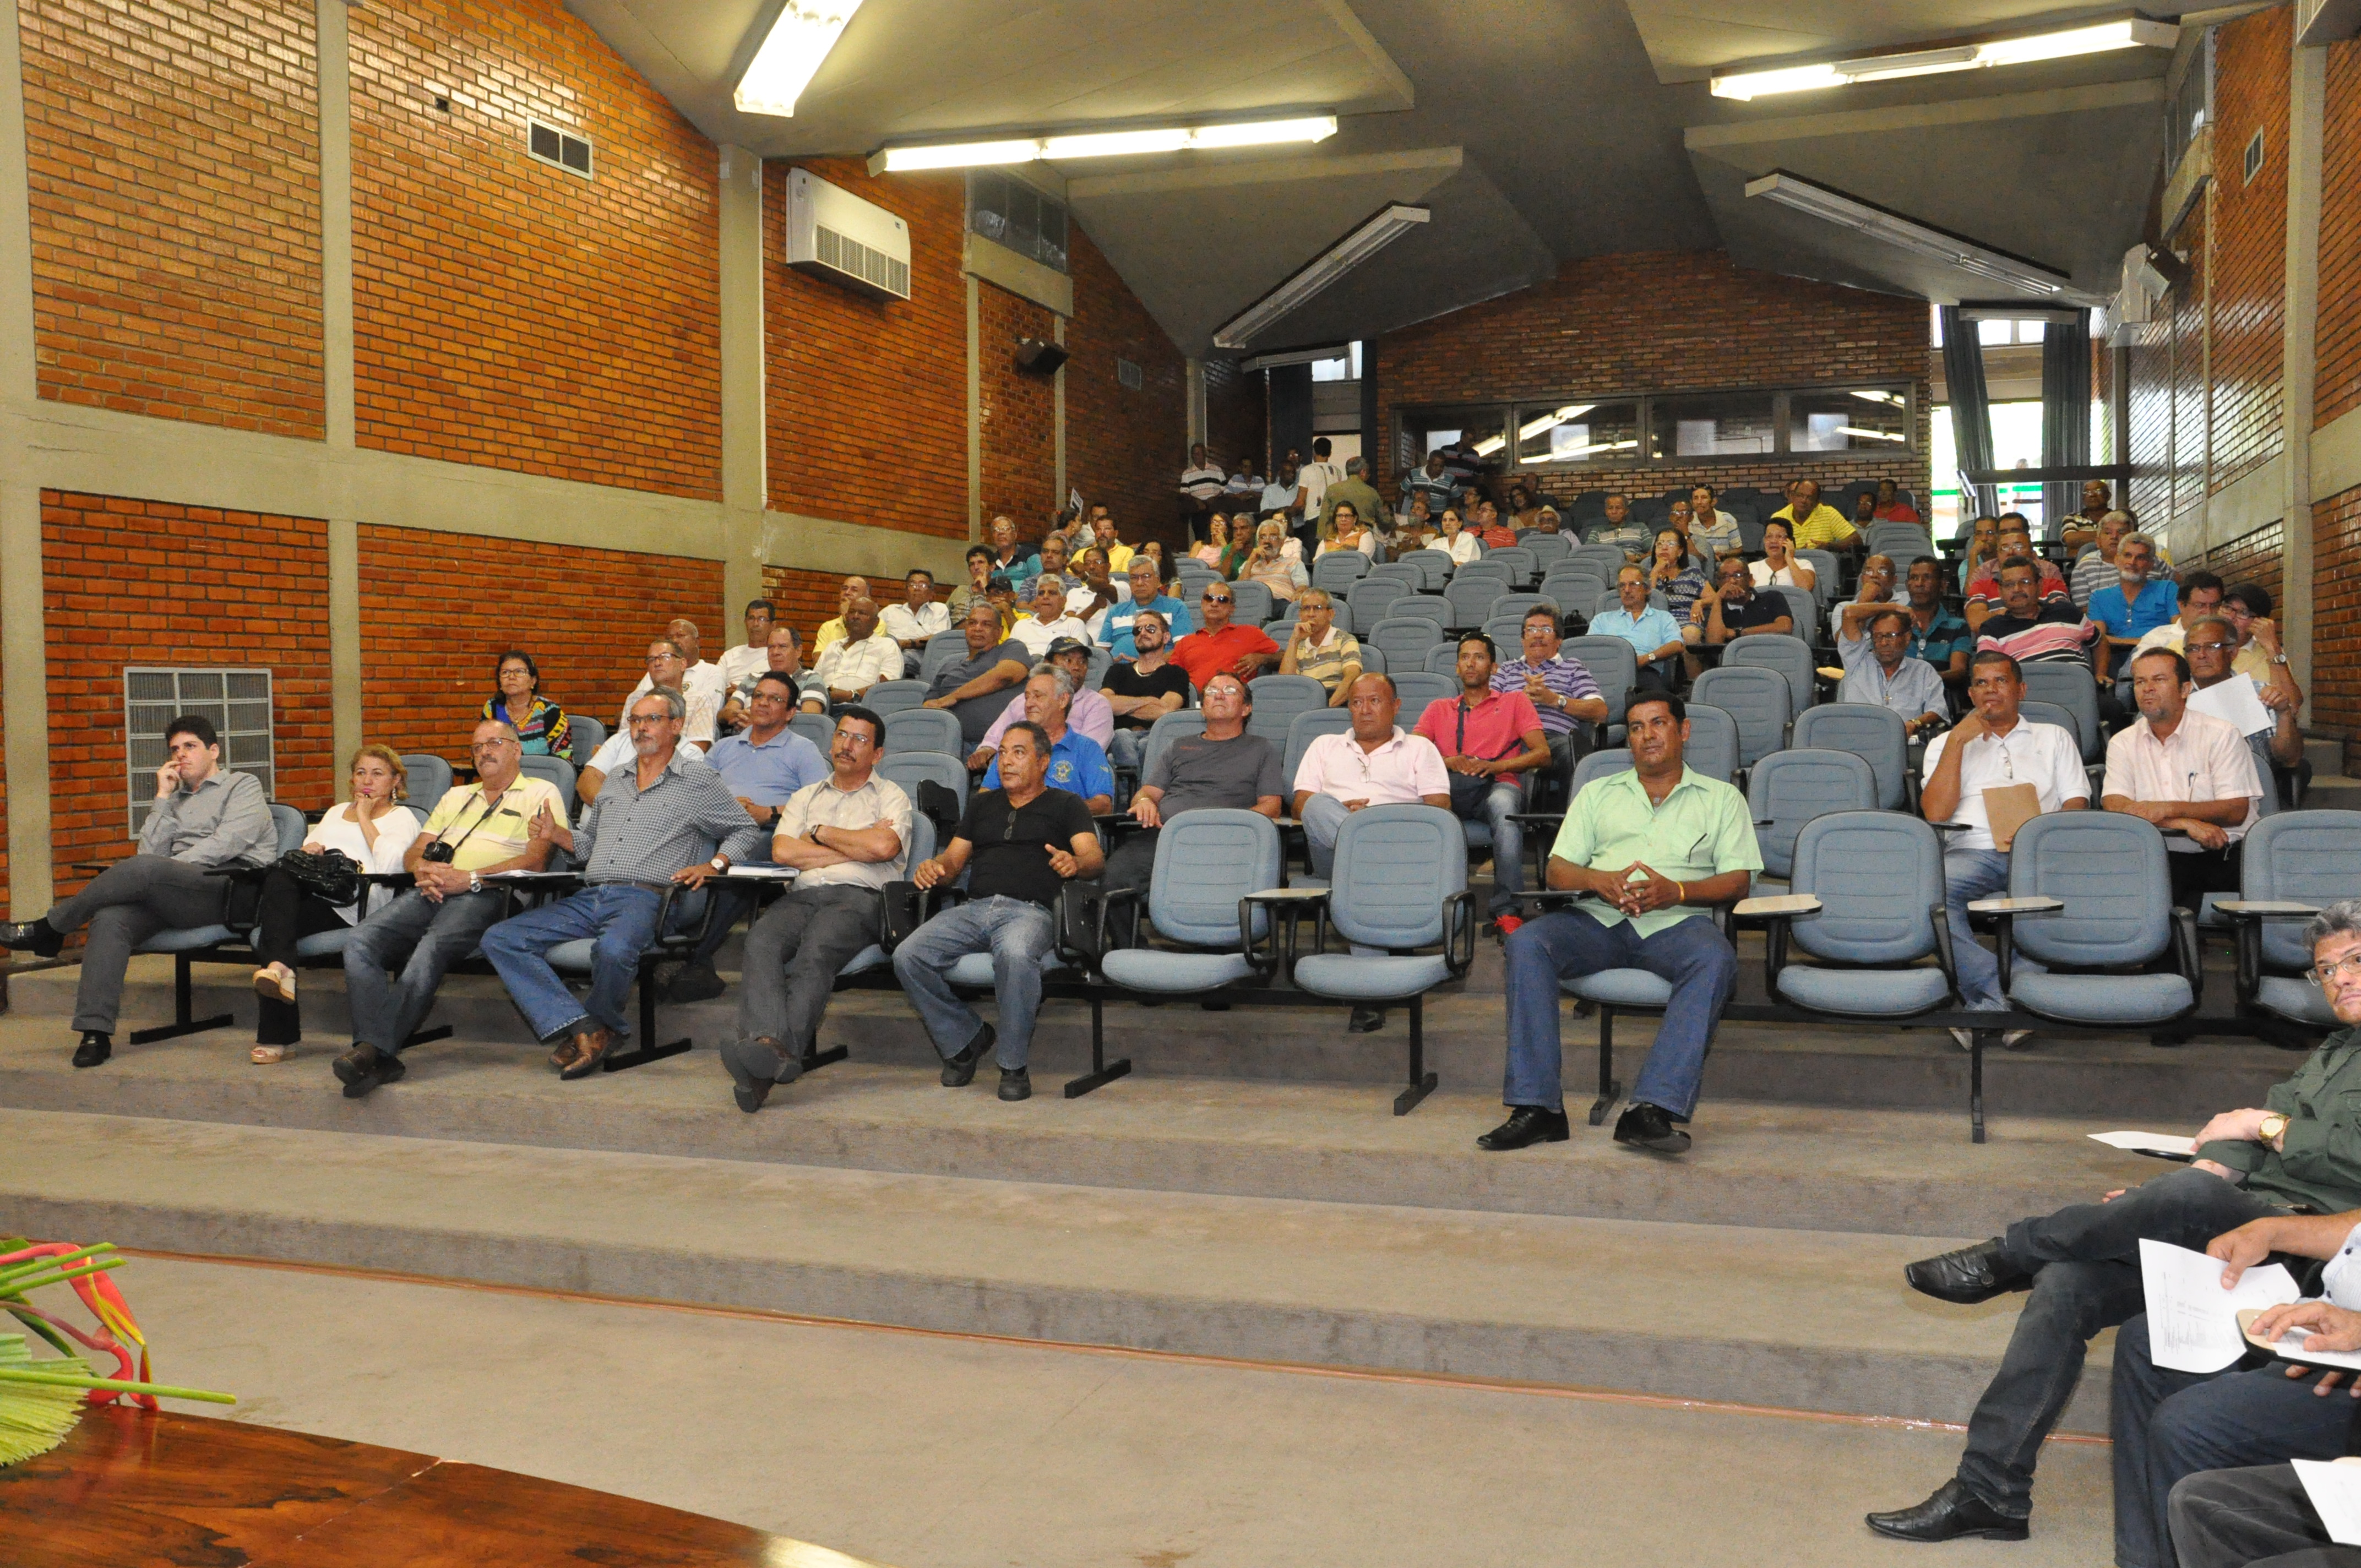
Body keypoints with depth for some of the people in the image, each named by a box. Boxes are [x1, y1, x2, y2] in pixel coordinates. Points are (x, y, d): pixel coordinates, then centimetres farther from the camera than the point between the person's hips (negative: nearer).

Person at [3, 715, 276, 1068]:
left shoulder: (243, 785, 14)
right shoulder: (176, 801, 31)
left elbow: (226, 844, -5)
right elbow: (150, 851, 13)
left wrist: (164, 871, -8)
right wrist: (163, 797, 11)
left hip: (232, 888, -6)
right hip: (177, 898, 6)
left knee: (144, 868, -32)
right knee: (110, 917, -26)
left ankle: (51, 929, -12)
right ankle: (95, 1032, -30)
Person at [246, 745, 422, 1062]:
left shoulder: (401, 818, 15)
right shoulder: (336, 813, 35)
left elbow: (387, 864, -6)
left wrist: (365, 817, 3)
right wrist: (306, 851, 3)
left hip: (354, 905, -5)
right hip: (314, 897, 5)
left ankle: (278, 966, -36)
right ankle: (280, 968, -36)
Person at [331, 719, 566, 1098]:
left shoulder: (540, 793, 14)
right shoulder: (455, 796, 35)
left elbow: (535, 860, -2)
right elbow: (413, 854, 28)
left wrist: (470, 878, -13)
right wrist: (424, 869, 1)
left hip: (486, 894, -6)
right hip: (429, 893, 6)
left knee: (430, 950, -36)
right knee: (360, 943, -22)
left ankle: (374, 1051, -40)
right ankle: (379, 1055, -34)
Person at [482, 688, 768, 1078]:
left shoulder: (699, 780, 8)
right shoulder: (616, 781, 26)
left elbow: (748, 833, 8)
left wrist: (713, 864, -7)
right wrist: (556, 834, 10)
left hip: (644, 898, -6)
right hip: (588, 898, 6)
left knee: (613, 951, -40)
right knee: (500, 939, -13)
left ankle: (603, 1024, -6)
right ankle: (585, 1030, -24)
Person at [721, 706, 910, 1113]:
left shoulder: (890, 796, 19)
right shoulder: (805, 797, 30)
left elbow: (884, 846, -4)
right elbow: (782, 851, 11)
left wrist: (821, 833, 8)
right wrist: (857, 848, 7)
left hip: (859, 897, -3)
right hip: (802, 894, 3)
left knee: (816, 952, -35)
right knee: (762, 941, -31)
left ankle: (782, 1052, -53)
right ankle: (768, 1040, -52)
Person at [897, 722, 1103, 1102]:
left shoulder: (1065, 804, 17)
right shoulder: (982, 803, 31)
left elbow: (1094, 856, 1)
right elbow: (954, 859, 25)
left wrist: (1075, 863, -24)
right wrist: (934, 869, -1)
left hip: (1029, 910, -4)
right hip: (973, 909, 4)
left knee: (1015, 955, -40)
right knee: (907, 956, -23)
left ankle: (1013, 1065, -21)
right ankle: (966, 1039, -1)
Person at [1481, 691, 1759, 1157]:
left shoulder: (1721, 798, 21)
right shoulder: (1598, 794, 26)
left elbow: (1738, 880, 8)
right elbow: (1556, 870, 15)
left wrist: (1677, 891, -12)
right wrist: (1599, 881, -8)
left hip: (1675, 922, -1)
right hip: (1598, 919, 2)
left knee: (1716, 959, -37)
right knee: (1527, 942, -29)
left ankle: (1652, 1109, -44)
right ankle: (1536, 1106, -32)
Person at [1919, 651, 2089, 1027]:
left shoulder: (2055, 737, 27)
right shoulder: (1947, 743, 24)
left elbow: (2077, 803, 14)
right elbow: (1935, 813, 7)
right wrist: (1957, 740, 4)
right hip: (1971, 850, 0)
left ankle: (1988, 1002, -38)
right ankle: (2002, 1000, -38)